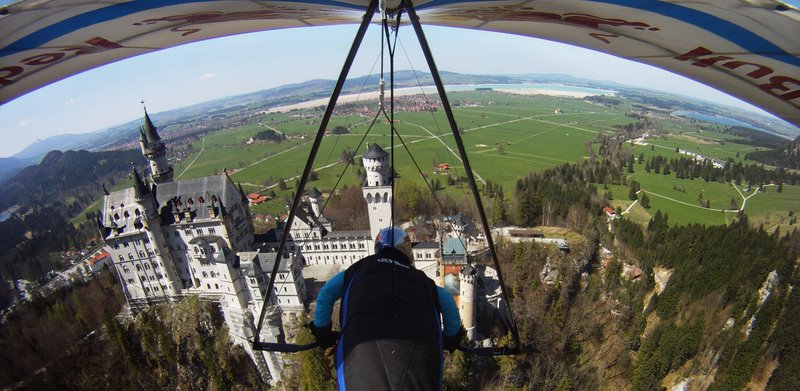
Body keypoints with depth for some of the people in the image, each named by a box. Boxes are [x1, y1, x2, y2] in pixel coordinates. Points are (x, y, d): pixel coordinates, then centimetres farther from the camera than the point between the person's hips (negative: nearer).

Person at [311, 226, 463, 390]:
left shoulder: (361, 268, 31)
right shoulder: (419, 277, 32)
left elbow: (325, 294, 29)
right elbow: (449, 303, 29)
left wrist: (321, 331, 38)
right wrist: (451, 338, 42)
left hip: (365, 342, -1)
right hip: (418, 343, 1)